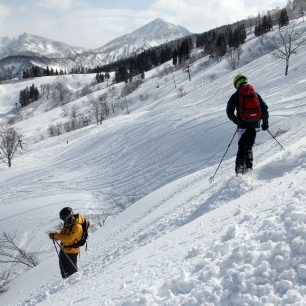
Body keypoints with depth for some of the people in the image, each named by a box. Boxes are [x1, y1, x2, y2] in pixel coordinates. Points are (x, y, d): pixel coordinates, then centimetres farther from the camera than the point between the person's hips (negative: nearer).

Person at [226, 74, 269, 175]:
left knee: (242, 147, 6)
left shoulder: (236, 96, -1)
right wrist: (265, 122, 13)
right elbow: (264, 108, 8)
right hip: (255, 124, 3)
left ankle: (239, 168, -1)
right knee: (248, 147, 16)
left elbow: (229, 112, -8)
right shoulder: (255, 93, 10)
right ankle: (248, 167, 9)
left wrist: (238, 122, -5)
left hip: (243, 125, -3)